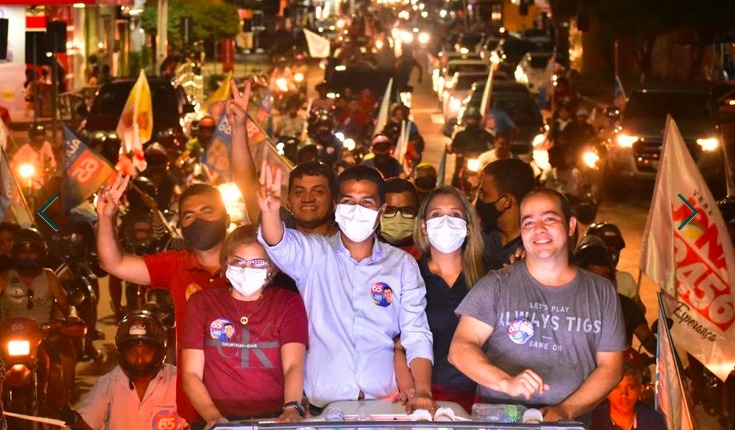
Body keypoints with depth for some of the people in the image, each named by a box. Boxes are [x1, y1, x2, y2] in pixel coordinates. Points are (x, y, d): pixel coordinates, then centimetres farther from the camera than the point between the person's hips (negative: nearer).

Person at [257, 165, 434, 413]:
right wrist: (270, 212, -38)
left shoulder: (403, 264, 8)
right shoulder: (313, 255, 5)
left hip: (385, 401, 1)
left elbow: (417, 336, 4)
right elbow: (280, 246, -16)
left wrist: (423, 392, -11)